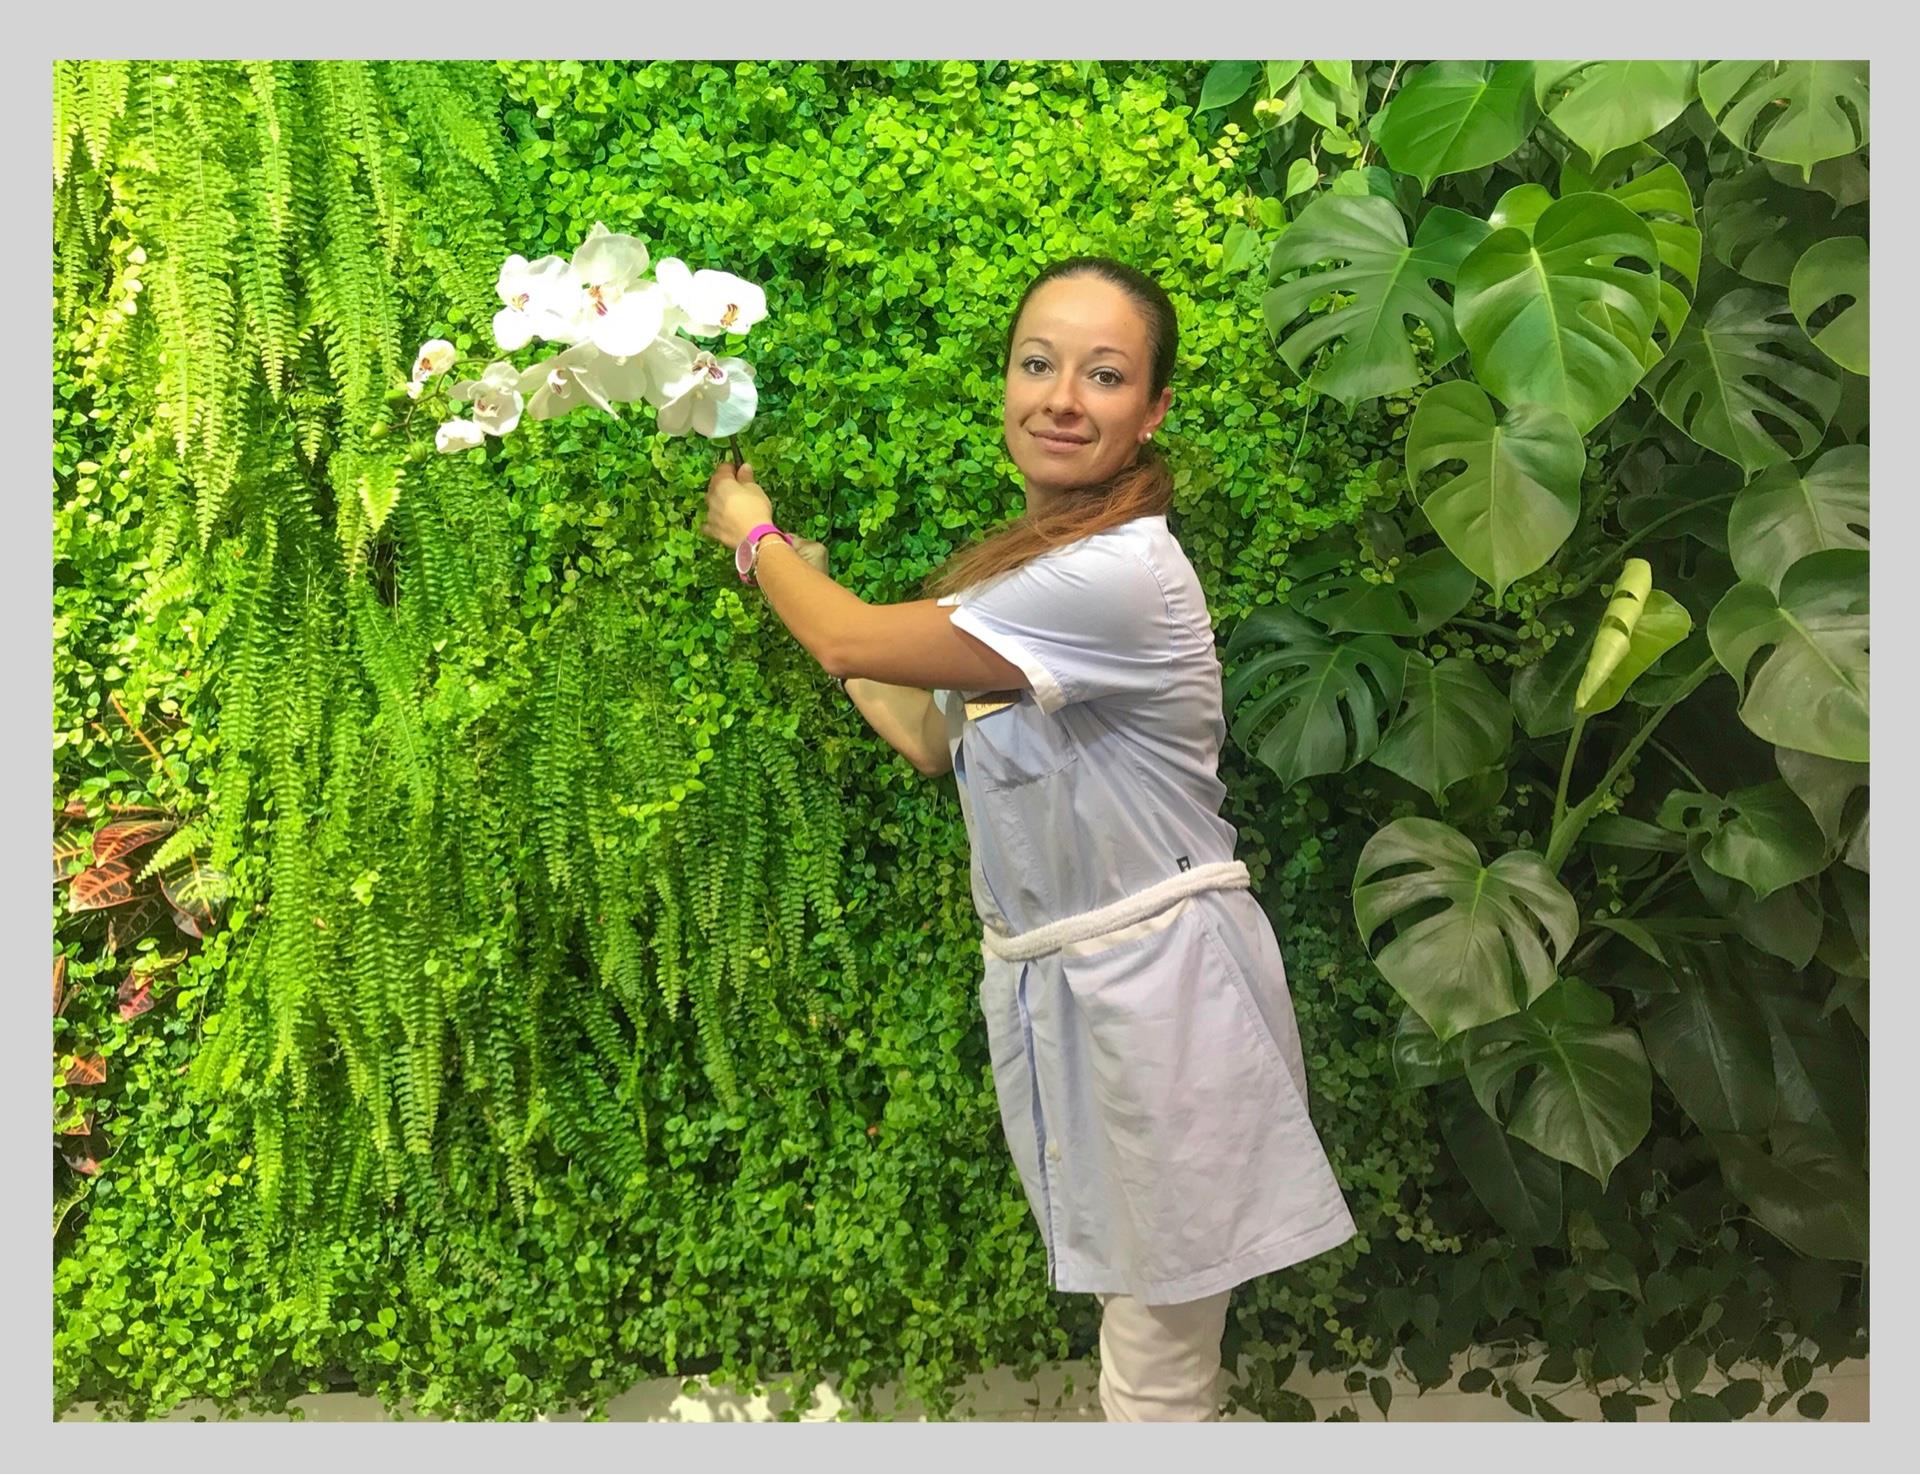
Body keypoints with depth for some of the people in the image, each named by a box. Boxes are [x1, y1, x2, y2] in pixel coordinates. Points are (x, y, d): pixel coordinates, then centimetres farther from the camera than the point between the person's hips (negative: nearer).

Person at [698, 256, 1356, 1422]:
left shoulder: (1120, 575, -24)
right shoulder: (1029, 561, 6)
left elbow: (857, 640, -16)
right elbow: (938, 745, 15)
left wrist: (757, 540, 4)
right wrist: (804, 587, 16)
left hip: (1156, 985, -8)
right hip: (1058, 978, 8)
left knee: (1159, 1369, 6)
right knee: (1140, 1322, 21)